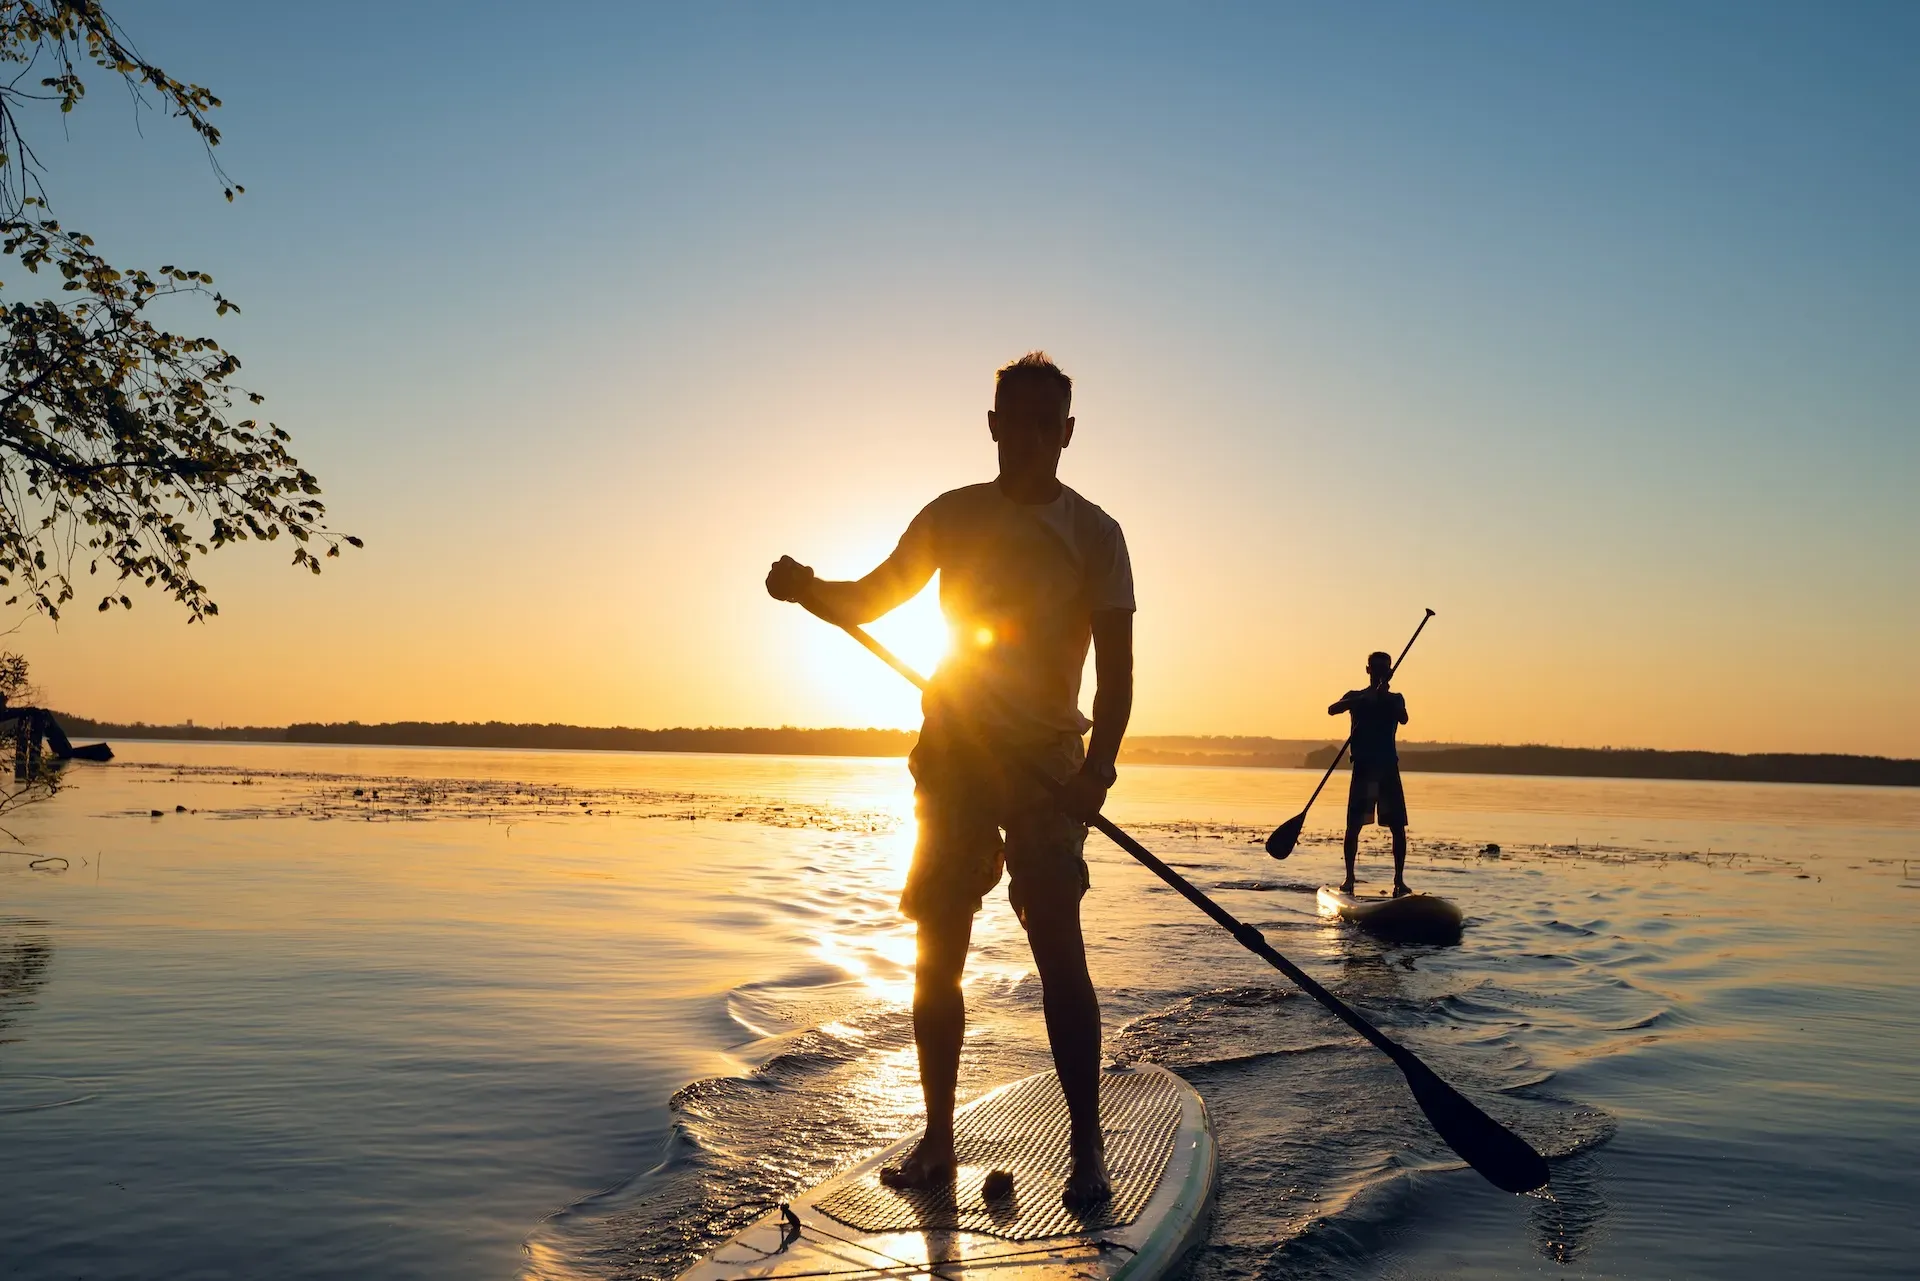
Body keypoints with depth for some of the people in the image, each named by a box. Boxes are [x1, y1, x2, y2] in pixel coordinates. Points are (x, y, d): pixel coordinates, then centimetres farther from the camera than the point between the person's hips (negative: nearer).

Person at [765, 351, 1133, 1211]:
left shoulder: (1093, 533, -1)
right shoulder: (953, 516, 7)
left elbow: (1116, 666, -7)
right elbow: (866, 601, 11)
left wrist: (1099, 763, -22)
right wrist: (805, 589, -11)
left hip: (1047, 762, -3)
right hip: (952, 753, 3)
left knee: (1057, 945, -11)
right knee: (937, 948, 5)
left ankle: (1087, 1147, -1)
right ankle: (937, 1139, 16)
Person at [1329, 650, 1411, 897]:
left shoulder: (1395, 699, 11)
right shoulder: (1356, 697, 8)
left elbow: (1403, 719, -9)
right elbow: (1332, 710, -11)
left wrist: (1386, 696, -24)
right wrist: (1365, 699, -23)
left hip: (1388, 767, 2)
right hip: (1363, 766, -1)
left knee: (1398, 826, -1)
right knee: (1353, 824, -5)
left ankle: (1399, 880, 6)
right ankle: (1349, 878, 4)